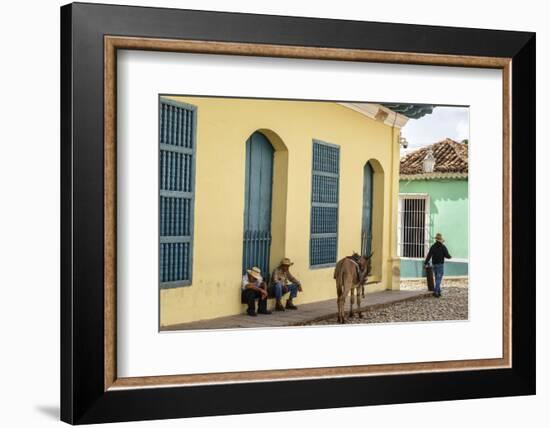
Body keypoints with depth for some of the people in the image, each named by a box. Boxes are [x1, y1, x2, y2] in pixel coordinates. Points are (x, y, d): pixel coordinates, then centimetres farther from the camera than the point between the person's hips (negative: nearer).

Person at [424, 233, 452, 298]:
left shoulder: (432, 247, 2)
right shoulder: (443, 247, -8)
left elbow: (429, 255, -4)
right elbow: (447, 256, -8)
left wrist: (425, 263, 4)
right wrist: (449, 256, 16)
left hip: (434, 265, 5)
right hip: (440, 265, -5)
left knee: (437, 279, 16)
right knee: (439, 279, -6)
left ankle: (439, 292, 17)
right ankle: (435, 292, -16)